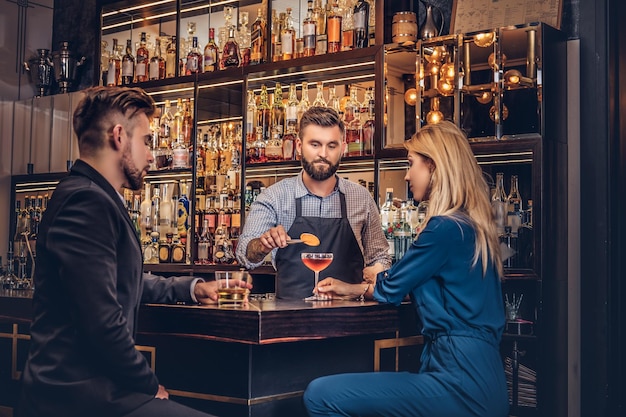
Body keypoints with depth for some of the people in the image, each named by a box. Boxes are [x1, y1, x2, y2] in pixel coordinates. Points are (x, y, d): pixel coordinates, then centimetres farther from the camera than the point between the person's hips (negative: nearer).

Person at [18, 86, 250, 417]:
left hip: (84, 385, 11)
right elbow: (103, 324, -24)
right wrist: (149, 386, -10)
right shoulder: (86, 201, -18)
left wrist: (191, 288, 24)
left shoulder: (94, 198, 18)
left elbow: (126, 283, 31)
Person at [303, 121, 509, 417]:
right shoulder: (471, 225, 15)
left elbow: (389, 289, -2)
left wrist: (355, 288, 21)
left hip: (460, 383, -10)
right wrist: (350, 288, 28)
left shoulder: (446, 228, -15)